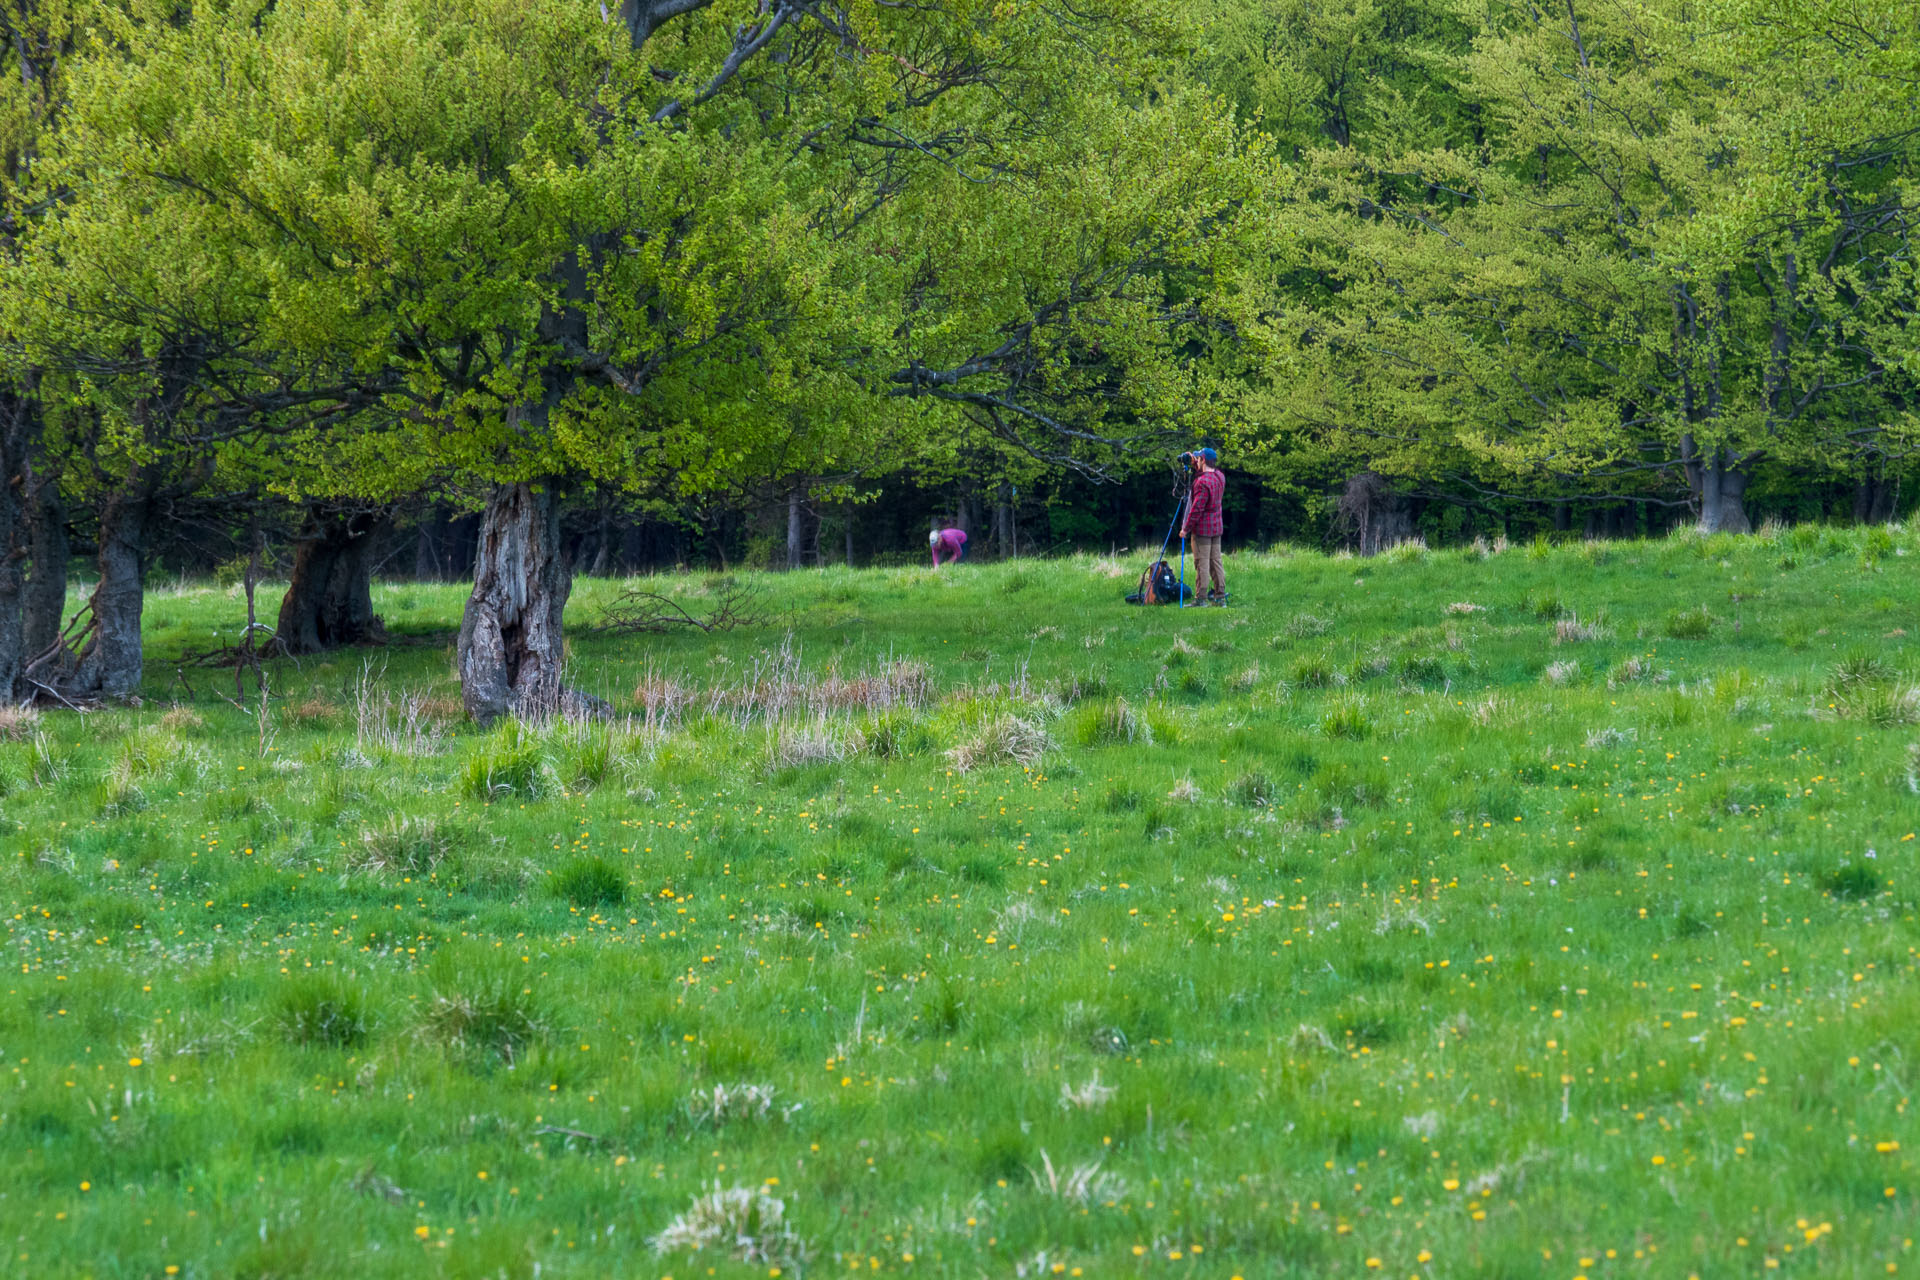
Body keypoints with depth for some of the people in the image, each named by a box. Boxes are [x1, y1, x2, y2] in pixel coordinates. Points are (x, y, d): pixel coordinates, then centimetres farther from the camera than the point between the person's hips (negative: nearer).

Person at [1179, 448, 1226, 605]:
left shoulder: (1203, 482, -21)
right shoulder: (1220, 477, 5)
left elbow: (1197, 508, -21)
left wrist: (1186, 528, -14)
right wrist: (1195, 466, 19)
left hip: (1202, 528, -8)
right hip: (1216, 527, 8)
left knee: (1202, 564, -5)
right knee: (1216, 562, 12)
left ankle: (1201, 599, -4)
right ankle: (1220, 596, 13)